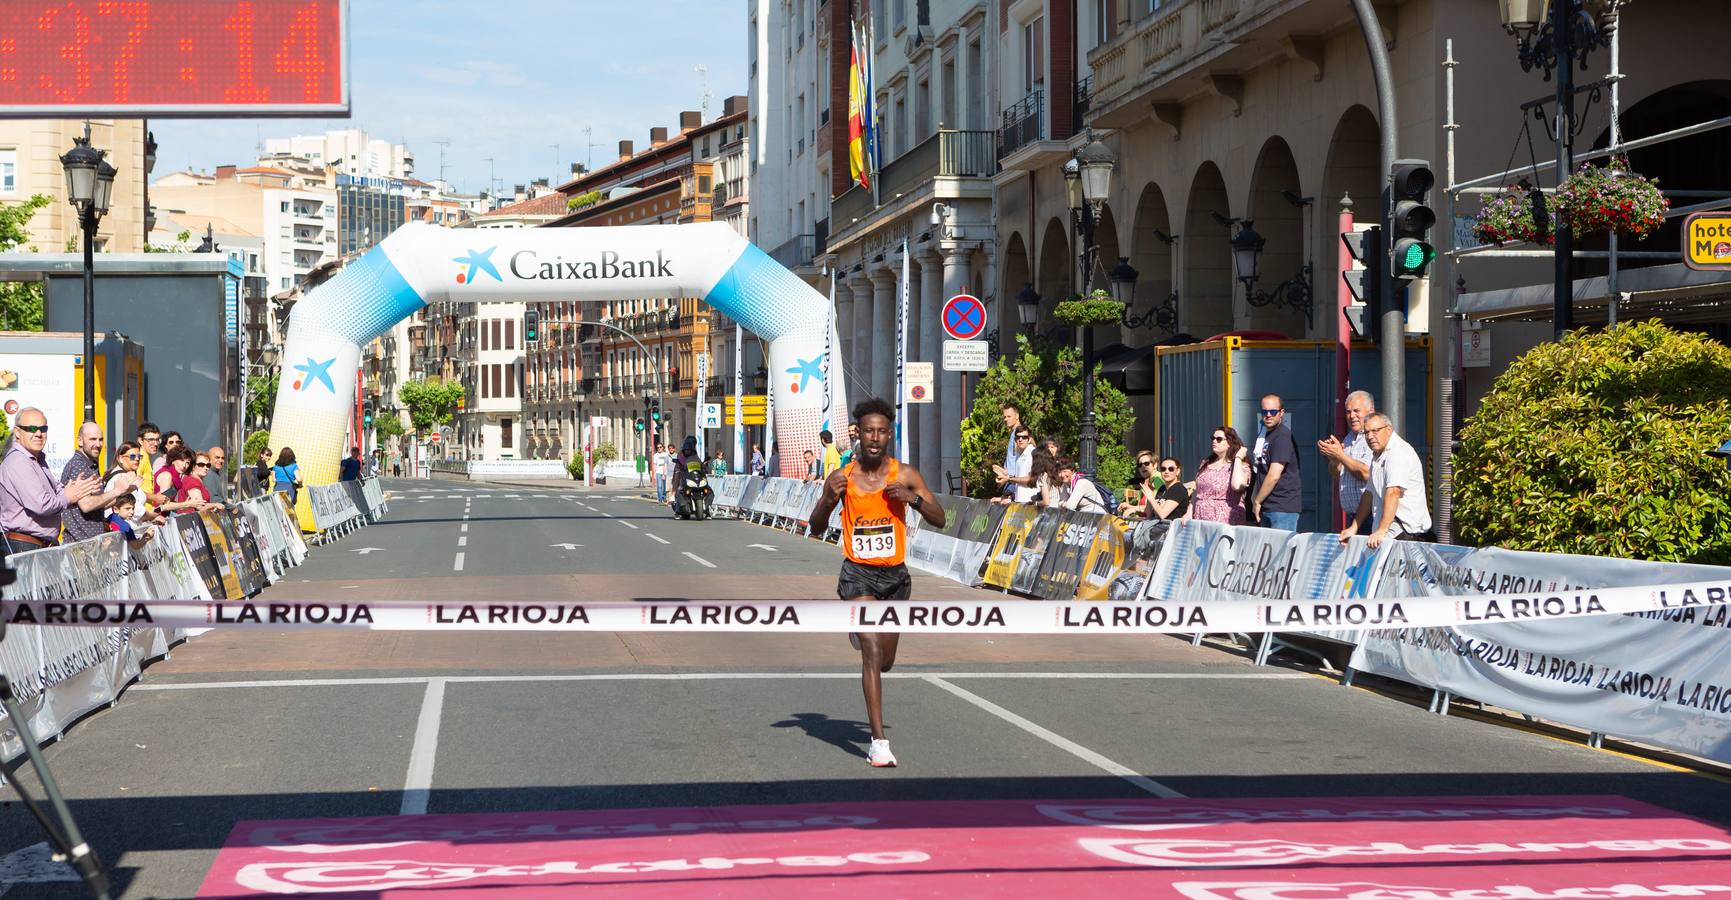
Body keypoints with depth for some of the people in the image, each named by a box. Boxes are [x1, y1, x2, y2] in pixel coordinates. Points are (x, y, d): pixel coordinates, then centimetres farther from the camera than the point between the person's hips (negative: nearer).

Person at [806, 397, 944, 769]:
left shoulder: (905, 475, -3)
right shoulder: (842, 478, -4)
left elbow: (939, 520, -2)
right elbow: (816, 524, 5)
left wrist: (913, 498, -21)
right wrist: (828, 497, -16)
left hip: (895, 574, 3)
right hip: (858, 573, -2)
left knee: (885, 660, 16)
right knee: (872, 653, -18)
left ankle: (859, 630, 54)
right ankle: (879, 741, -17)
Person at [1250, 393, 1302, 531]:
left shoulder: (1282, 436, -13)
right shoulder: (1265, 435, 17)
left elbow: (1274, 476, -19)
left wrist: (1257, 501, -10)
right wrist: (1255, 498, 15)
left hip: (1282, 507, -10)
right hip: (1267, 507, 10)